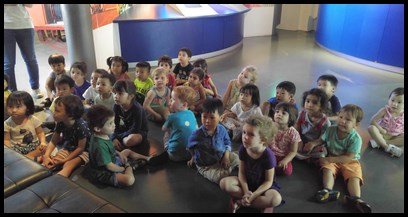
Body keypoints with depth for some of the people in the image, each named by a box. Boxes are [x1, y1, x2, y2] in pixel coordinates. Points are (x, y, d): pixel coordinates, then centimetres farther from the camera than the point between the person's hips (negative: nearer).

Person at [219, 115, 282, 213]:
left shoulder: (268, 156, -28)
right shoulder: (243, 149, -17)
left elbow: (268, 182, -20)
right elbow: (241, 172, -10)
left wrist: (252, 196, -27)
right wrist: (246, 192, -24)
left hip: (263, 186, -3)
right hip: (247, 182, 3)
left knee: (276, 199, -35)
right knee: (224, 183, -22)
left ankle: (240, 202, -15)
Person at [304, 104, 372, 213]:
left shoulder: (355, 139, -20)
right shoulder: (330, 130, -7)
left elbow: (348, 158, -23)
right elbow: (321, 140, 11)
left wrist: (328, 159, -25)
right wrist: (313, 143, -13)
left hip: (350, 162, -2)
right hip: (331, 160, 2)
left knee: (354, 176, -26)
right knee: (327, 169, -26)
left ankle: (356, 198, -41)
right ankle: (328, 191, -44)